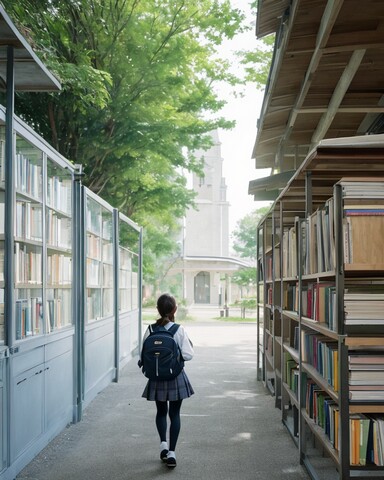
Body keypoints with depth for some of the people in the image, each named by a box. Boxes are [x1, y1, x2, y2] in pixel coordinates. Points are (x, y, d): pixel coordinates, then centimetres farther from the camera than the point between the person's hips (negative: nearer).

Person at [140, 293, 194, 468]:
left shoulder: (150, 330, -7)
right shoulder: (180, 330, -13)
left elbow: (143, 357, -5)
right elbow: (188, 355, -14)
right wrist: (189, 345, 5)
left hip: (156, 377, 2)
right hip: (176, 376, -1)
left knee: (161, 411, 22)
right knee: (174, 414, 8)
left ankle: (163, 442, 7)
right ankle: (171, 452, 4)